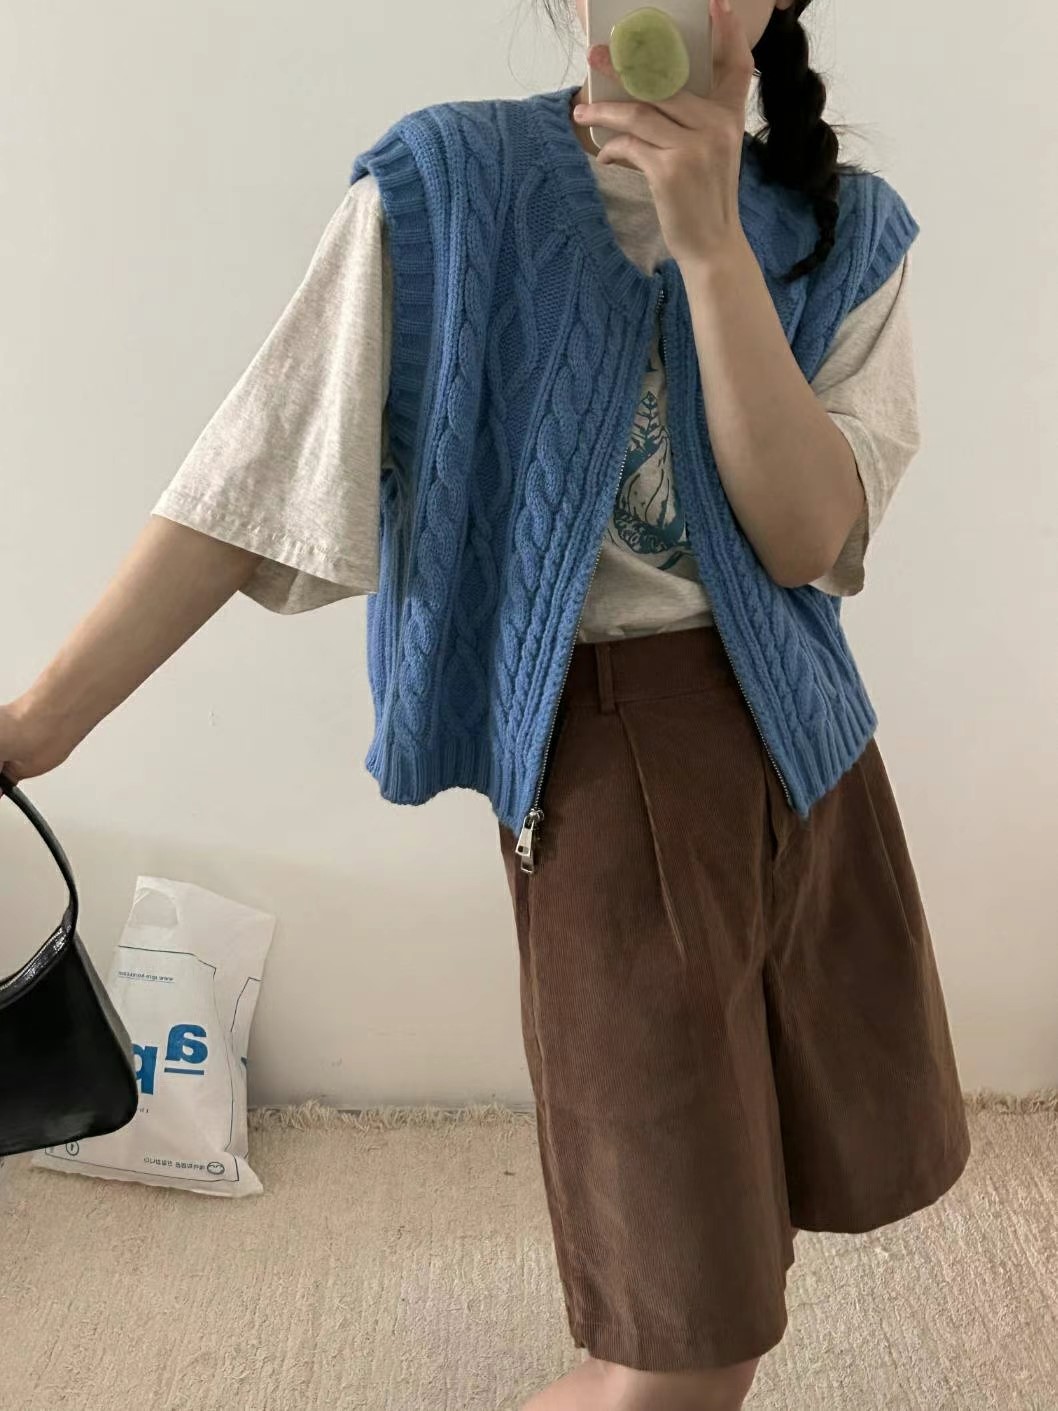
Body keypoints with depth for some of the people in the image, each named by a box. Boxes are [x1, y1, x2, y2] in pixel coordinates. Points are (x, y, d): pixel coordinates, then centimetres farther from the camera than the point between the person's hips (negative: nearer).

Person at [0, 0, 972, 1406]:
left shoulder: (848, 230, 3)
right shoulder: (448, 185, -6)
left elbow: (806, 535, -10)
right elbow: (262, 471, -9)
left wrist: (711, 244, -19)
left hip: (808, 739, 5)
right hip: (605, 755, -5)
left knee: (838, 1170, 20)